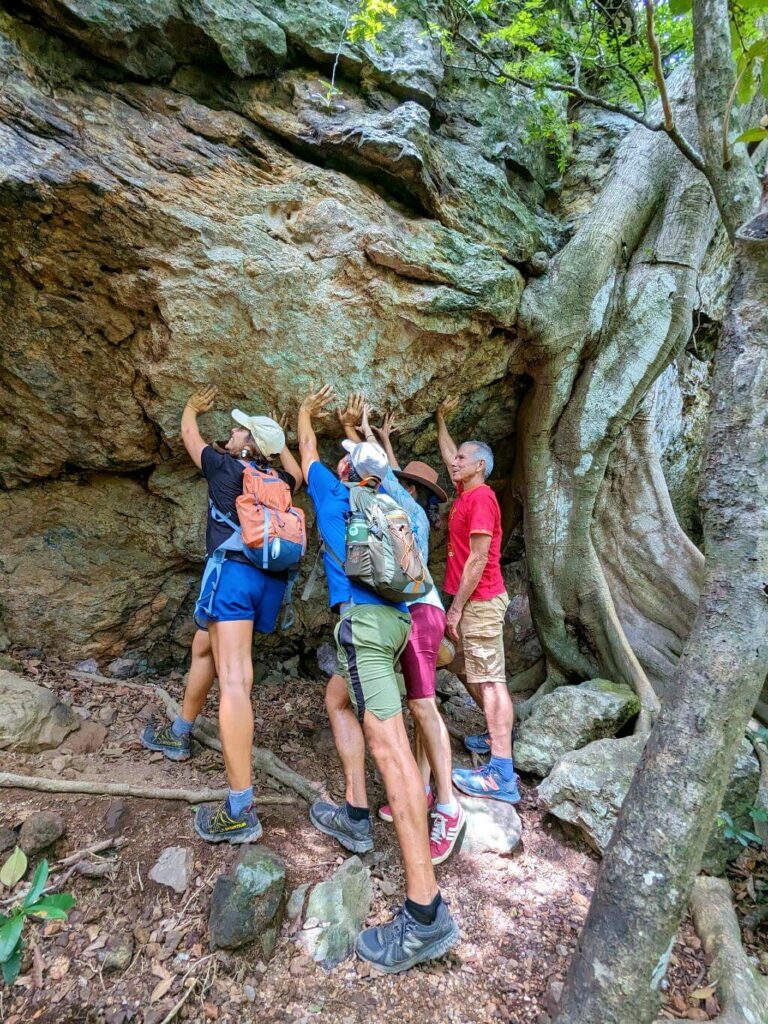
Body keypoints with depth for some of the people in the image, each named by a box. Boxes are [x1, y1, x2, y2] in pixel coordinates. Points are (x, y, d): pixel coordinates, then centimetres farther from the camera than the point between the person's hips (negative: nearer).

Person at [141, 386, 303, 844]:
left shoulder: (224, 466, 5)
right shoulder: (278, 482, 18)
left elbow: (189, 435, 25)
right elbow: (297, 473, 44)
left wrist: (193, 408, 44)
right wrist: (277, 441, 54)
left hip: (234, 571, -7)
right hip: (269, 578, 8)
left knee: (234, 680, -16)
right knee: (205, 648, 28)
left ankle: (241, 810, -20)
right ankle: (179, 735, 45)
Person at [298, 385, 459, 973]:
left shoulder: (332, 491, 8)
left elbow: (308, 452, 28)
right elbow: (375, 459, 44)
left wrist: (307, 412, 46)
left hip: (363, 617, -8)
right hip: (395, 619, 8)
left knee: (388, 744, -14)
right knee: (340, 697, 28)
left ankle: (426, 912, -13)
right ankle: (356, 815, 28)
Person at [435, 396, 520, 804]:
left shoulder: (480, 497, -13)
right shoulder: (466, 492, 13)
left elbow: (478, 560, -19)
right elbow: (448, 454, 32)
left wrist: (455, 608, -18)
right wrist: (441, 418, 34)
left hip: (480, 601, -10)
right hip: (472, 601, 10)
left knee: (489, 679, -10)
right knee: (471, 673, 18)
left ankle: (502, 774, -7)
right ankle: (499, 735, 32)